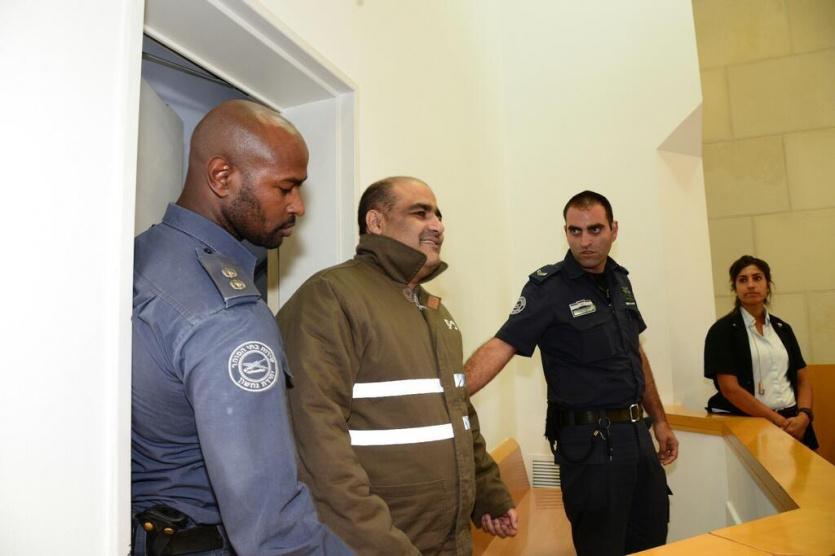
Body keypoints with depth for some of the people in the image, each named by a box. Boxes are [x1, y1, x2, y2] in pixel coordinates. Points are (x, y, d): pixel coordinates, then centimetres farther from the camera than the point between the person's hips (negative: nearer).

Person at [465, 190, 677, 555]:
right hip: (590, 441, -7)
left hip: (635, 431, 7)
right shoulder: (549, 287, -15)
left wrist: (659, 420, 18)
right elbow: (500, 347, -26)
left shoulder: (620, 280, 7)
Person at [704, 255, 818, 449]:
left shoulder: (782, 328, 12)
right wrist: (779, 421, -12)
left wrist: (803, 416, -5)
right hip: (750, 424, -4)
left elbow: (802, 380, 12)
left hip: (793, 422, 4)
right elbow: (730, 389, -11)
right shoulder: (722, 330, -4)